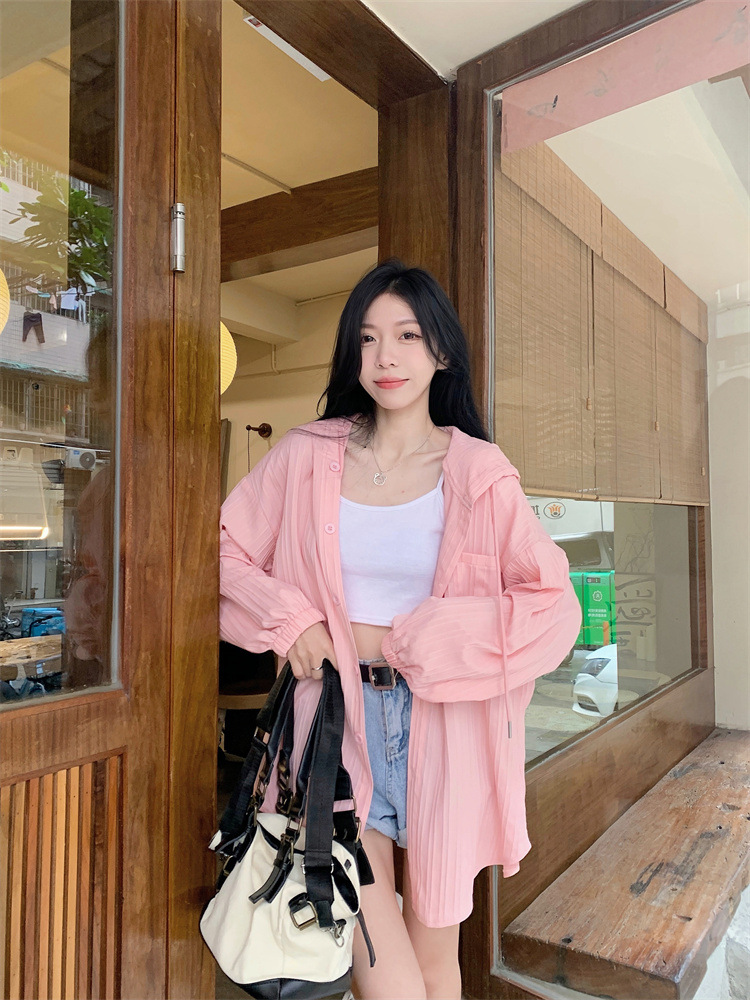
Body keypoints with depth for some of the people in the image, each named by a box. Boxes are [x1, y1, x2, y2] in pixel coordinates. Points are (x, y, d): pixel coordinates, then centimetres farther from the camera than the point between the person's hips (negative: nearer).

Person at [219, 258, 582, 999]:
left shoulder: (479, 474, -4)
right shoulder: (306, 455, 1)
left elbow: (554, 607, -7)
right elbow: (224, 553, 8)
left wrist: (405, 640, -12)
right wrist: (288, 618, -9)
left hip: (444, 724, 0)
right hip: (339, 716, 0)